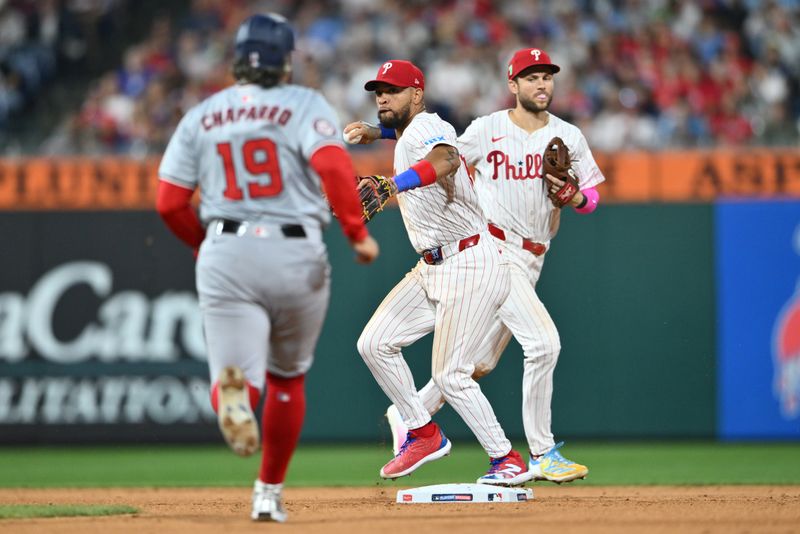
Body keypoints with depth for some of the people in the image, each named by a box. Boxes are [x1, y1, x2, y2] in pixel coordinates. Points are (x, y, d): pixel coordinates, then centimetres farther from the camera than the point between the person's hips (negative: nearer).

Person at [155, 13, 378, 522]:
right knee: (287, 376, 21)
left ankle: (234, 394, -43)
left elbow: (169, 202, 8)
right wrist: (358, 233, -11)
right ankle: (270, 492, 27)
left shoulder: (202, 116, 11)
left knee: (238, 372, -4)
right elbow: (333, 165, -18)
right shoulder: (304, 105, 1)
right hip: (297, 255, -1)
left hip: (225, 254, 1)